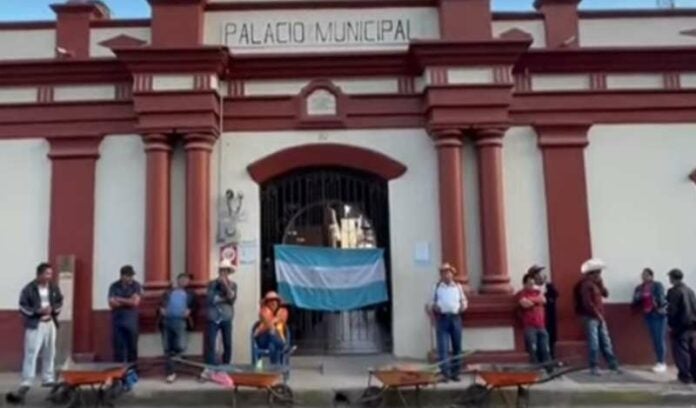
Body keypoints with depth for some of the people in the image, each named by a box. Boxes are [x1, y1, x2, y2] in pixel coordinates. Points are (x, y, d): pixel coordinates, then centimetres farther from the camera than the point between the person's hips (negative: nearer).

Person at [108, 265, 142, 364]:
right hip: (117, 321, 0)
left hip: (131, 321, 0)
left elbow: (135, 302, -12)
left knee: (132, 346, 3)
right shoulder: (114, 286, 1)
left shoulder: (136, 286, -1)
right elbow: (112, 304, -7)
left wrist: (119, 299, -6)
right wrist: (128, 301, -10)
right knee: (118, 347, 1)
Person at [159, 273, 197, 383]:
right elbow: (162, 303, 18)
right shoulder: (168, 292, 24)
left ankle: (171, 357, 15)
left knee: (181, 346, -17)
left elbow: (194, 305, 11)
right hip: (166, 321, 2)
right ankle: (170, 373, 9)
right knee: (167, 349, 0)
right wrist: (161, 308, -3)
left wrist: (189, 311, -8)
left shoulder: (190, 293, 19)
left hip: (180, 321, -2)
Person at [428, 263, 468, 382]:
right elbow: (432, 304, 10)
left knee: (457, 347, 6)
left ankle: (455, 372, 15)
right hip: (442, 318, -2)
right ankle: (445, 373, -7)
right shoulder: (437, 287, 8)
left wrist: (463, 306, -3)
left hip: (455, 318, 2)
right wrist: (434, 307, -10)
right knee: (443, 347, -8)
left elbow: (464, 301, 17)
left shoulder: (458, 287, 12)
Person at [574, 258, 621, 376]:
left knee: (606, 342, 11)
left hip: (600, 317, 8)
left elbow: (606, 294, 10)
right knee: (594, 343, -6)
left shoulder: (597, 283, 14)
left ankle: (613, 365, 17)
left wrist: (601, 283, 0)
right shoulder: (586, 284, -13)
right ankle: (594, 367, 1)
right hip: (590, 317, -8)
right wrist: (597, 314, -14)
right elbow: (587, 302, -17)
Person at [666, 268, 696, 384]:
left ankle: (685, 376, 0)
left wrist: (670, 324, -7)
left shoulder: (674, 291, -13)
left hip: (681, 325, -7)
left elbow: (672, 309, -15)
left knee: (681, 351, -1)